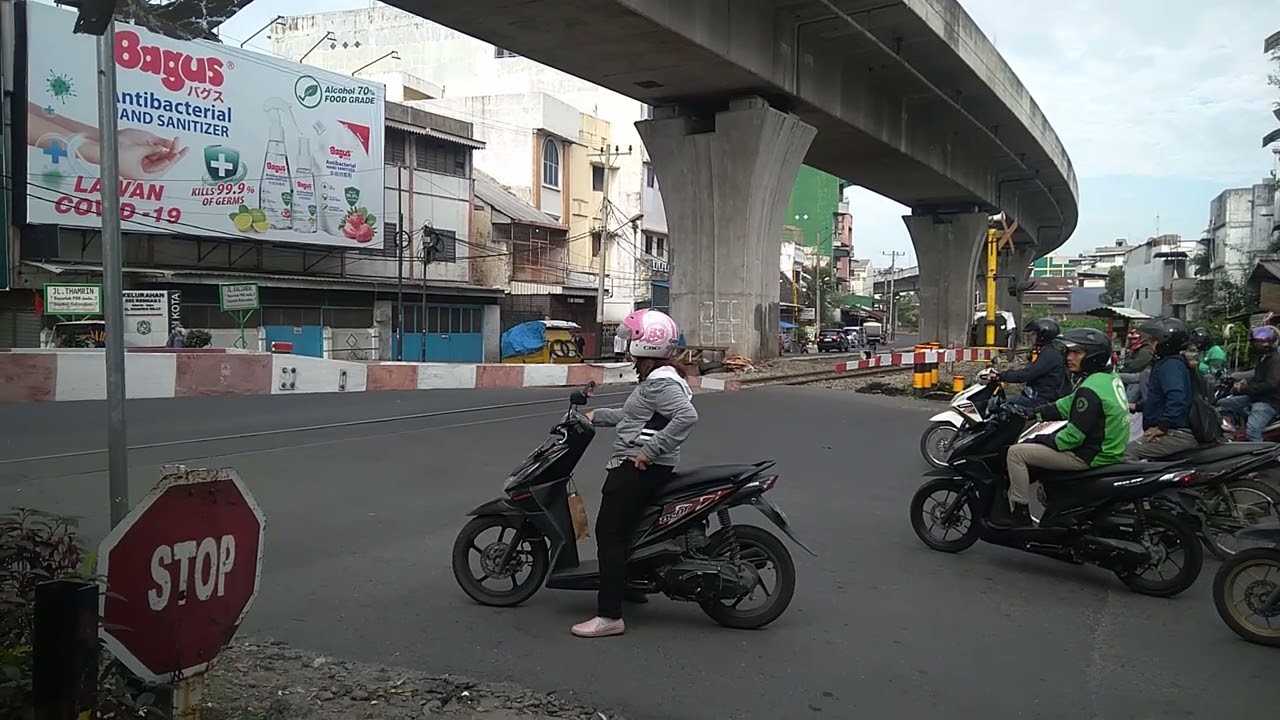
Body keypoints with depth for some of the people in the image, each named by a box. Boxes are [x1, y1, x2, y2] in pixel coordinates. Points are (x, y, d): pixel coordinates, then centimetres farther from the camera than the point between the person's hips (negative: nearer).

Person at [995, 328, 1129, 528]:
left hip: (1090, 457, -11)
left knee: (1016, 453, -10)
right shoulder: (1109, 377, 7)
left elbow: (1075, 435, -24)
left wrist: (1045, 441, -10)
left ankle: (1019, 513, -4)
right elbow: (1067, 405, 12)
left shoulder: (1090, 389, -24)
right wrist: (1033, 413, 8)